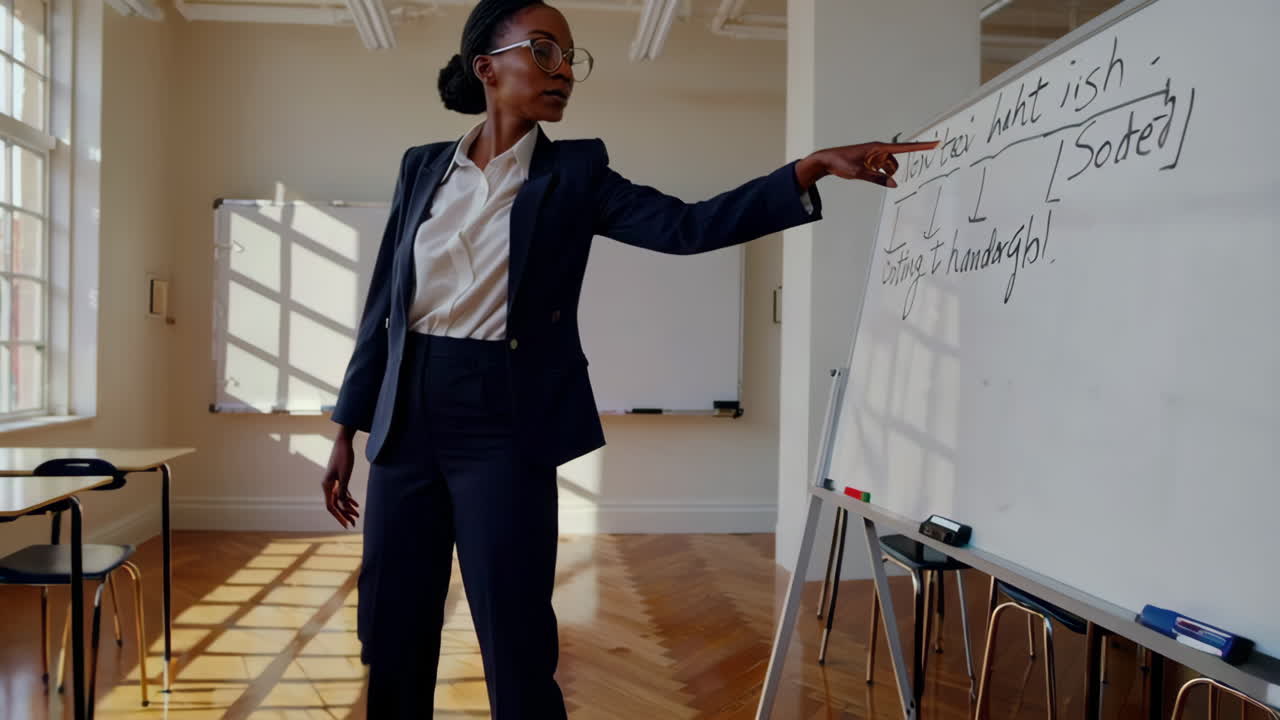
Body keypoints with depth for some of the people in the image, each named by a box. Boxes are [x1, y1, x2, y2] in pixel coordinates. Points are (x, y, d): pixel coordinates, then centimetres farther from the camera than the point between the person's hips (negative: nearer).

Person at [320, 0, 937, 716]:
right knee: (390, 633, 12)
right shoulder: (423, 166, 8)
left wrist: (813, 169, -22)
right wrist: (348, 427, 9)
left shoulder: (574, 172, 2)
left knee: (515, 646, 0)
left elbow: (687, 225, -12)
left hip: (504, 423, -3)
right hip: (407, 416, 3)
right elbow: (385, 303, 10)